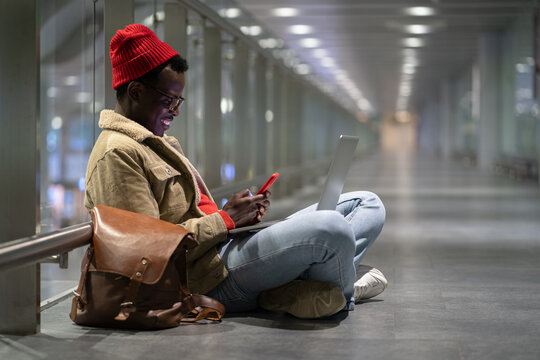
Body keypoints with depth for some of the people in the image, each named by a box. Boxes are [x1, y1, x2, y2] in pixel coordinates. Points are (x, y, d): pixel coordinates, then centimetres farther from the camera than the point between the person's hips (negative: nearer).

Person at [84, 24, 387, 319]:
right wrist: (226, 219, -12)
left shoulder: (160, 144, 25)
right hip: (210, 279, -11)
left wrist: (243, 215, 4)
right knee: (331, 228, -33)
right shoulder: (117, 154, -10)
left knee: (369, 205, 9)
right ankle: (341, 295, -1)